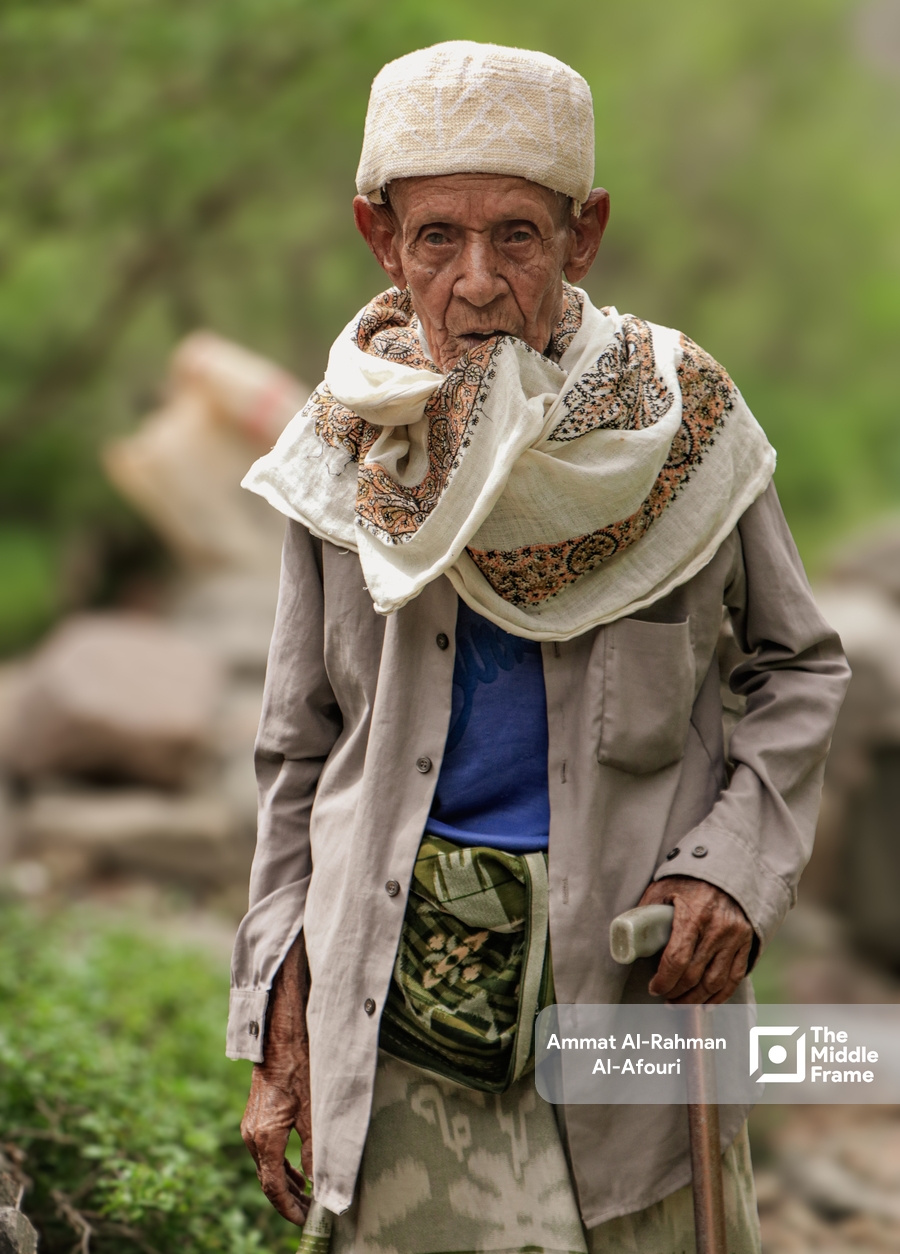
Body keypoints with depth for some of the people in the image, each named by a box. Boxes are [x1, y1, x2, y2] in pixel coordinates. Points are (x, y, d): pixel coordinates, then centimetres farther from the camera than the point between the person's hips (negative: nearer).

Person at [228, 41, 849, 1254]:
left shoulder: (676, 424, -4)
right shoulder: (352, 455, 0)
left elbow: (803, 665, 8)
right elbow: (300, 755, 8)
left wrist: (736, 866, -8)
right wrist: (277, 1032, 5)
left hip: (635, 957, 0)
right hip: (399, 987, 1)